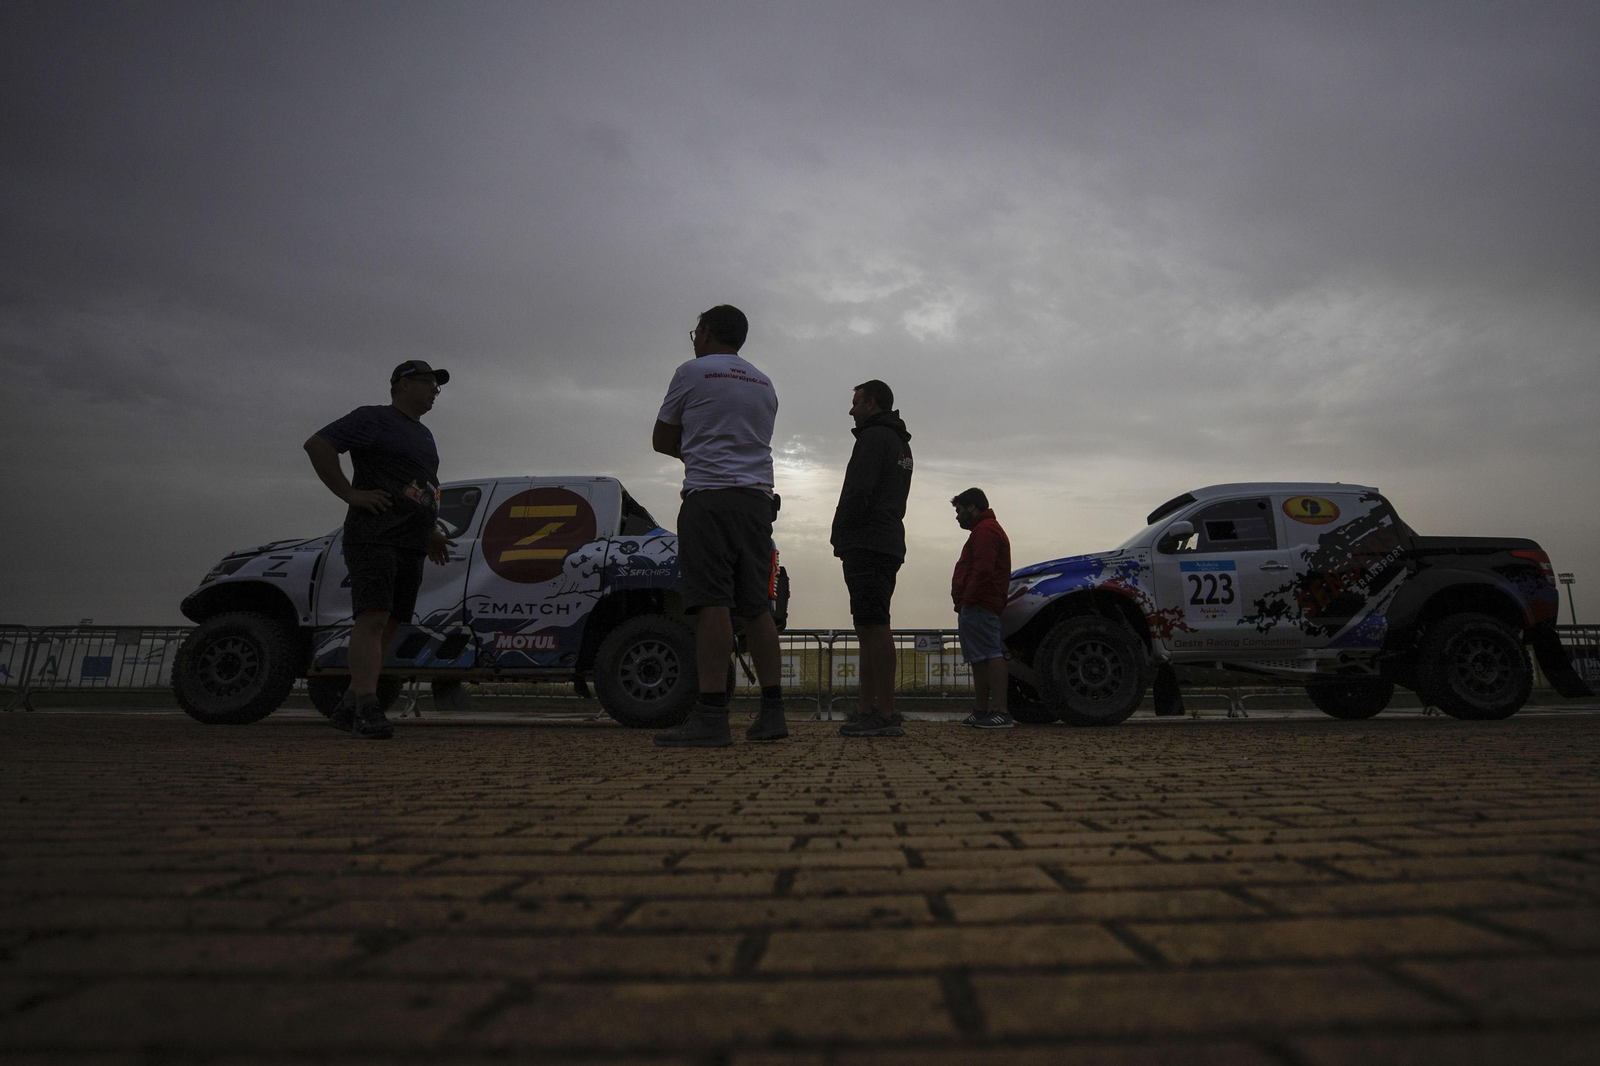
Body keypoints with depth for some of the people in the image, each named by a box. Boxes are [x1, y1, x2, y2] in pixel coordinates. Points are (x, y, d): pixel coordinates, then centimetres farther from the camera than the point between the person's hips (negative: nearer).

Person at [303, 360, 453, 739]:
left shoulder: (424, 435, 26)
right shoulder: (373, 419, 0)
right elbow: (317, 443, -11)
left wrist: (431, 532, 25)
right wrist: (350, 494, -16)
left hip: (412, 548, 8)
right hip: (374, 536, -8)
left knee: (389, 626, 3)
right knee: (372, 618, -20)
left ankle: (347, 708, 10)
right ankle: (368, 710, -27)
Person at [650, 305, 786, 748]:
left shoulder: (693, 372, 5)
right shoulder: (765, 385, 23)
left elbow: (662, 440, 11)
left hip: (710, 497, -6)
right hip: (757, 497, 7)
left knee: (712, 602, -13)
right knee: (757, 606, 6)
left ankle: (711, 716, -17)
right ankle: (772, 711, 5)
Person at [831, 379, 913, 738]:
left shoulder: (874, 437, -7)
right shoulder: (901, 444, 26)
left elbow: (858, 493, -18)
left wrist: (839, 536, -4)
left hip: (867, 545, -11)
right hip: (889, 544, 11)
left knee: (874, 627, -13)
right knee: (868, 629, 10)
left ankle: (886, 715, -14)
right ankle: (865, 710, 12)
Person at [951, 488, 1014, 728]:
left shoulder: (985, 530, -8)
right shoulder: (984, 530, 28)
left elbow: (983, 570, -20)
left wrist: (967, 600, -19)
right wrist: (963, 602, 19)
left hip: (978, 607, -12)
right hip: (975, 608, 12)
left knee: (990, 655, -15)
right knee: (979, 659, 11)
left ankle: (1001, 712, -19)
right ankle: (983, 711, 14)